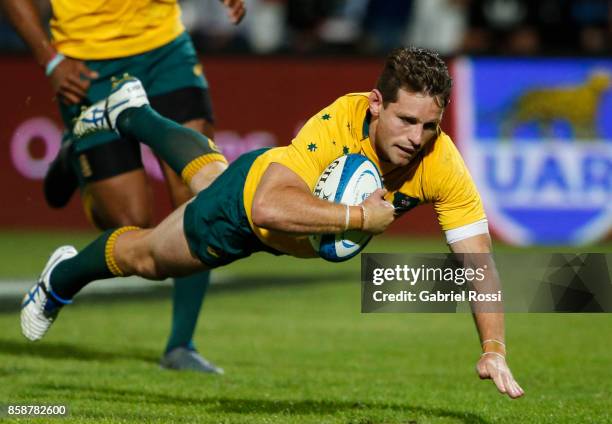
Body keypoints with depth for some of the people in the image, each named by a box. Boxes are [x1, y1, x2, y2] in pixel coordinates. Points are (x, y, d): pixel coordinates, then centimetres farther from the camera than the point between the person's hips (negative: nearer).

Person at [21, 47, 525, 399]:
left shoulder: (441, 163, -37)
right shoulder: (340, 123, -48)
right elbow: (268, 208, -58)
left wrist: (494, 350, -43)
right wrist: (359, 216, -57)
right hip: (251, 195, -5)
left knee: (207, 176, 36)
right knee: (148, 256, 20)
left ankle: (130, 113, 66)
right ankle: (63, 277, 53)